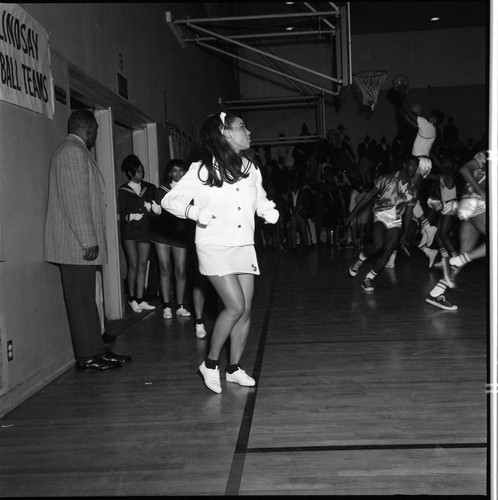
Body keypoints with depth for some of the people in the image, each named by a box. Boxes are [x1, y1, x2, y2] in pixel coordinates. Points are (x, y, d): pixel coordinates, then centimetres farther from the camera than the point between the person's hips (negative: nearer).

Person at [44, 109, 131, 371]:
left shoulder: (73, 151, 21)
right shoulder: (74, 152, -12)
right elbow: (76, 200, -20)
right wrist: (89, 241, -20)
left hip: (79, 243, 10)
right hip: (77, 244, -10)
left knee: (87, 299, 12)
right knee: (81, 299, -3)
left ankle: (96, 350, 19)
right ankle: (87, 356, 4)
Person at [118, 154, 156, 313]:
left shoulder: (149, 188, 10)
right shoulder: (123, 191, 2)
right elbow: (121, 214, 0)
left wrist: (151, 207, -8)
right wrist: (131, 216, -16)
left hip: (145, 230, 3)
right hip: (129, 231, -3)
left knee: (143, 265, 1)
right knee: (133, 265, -7)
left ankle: (140, 300, 5)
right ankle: (132, 298, 6)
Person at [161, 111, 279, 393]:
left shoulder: (250, 169, 8)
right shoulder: (203, 169, -7)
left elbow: (260, 201, 22)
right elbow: (169, 200, -6)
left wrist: (270, 211, -1)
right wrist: (195, 212, -23)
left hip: (244, 246, 6)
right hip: (215, 247, -5)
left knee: (246, 310, 5)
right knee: (235, 306, -14)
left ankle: (234, 368, 21)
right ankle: (210, 363, 7)